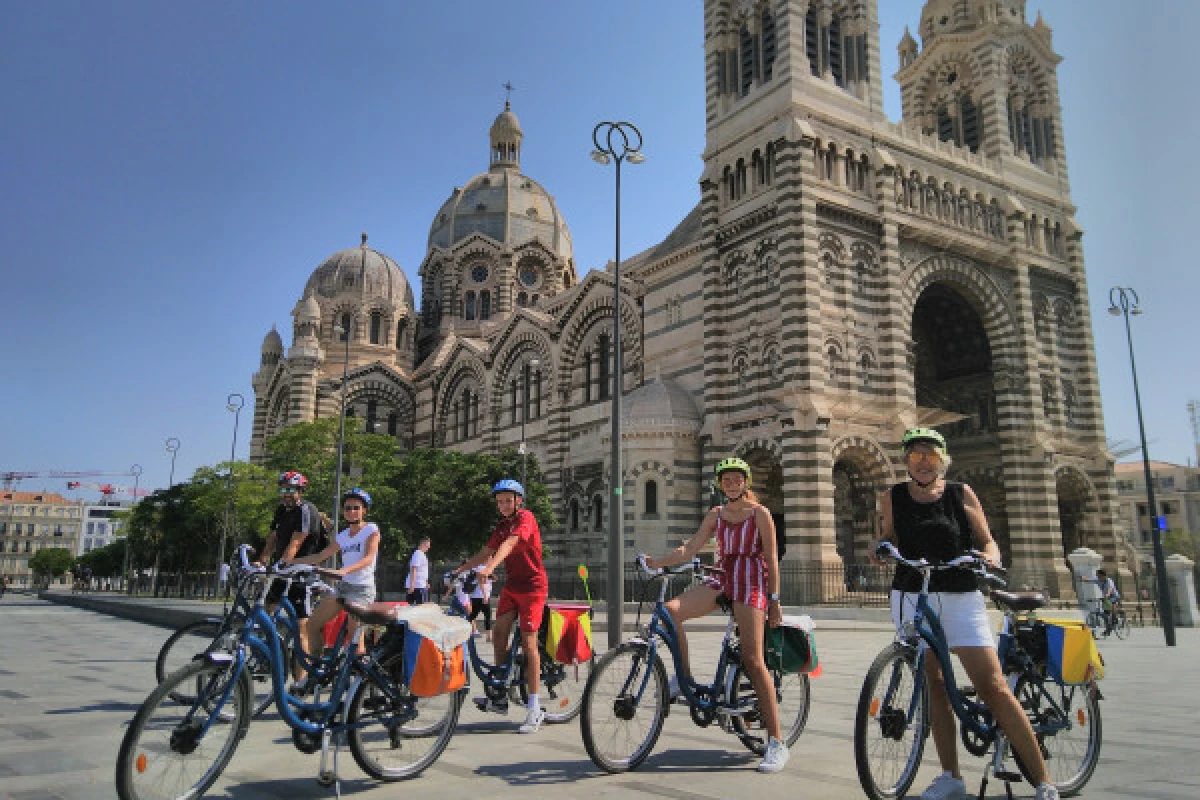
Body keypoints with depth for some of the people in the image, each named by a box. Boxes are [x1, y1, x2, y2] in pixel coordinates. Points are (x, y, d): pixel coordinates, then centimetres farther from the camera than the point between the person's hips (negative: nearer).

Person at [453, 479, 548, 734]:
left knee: (528, 642, -9)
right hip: (511, 584, 8)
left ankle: (534, 710, -4)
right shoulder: (502, 525, 13)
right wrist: (459, 570, 1)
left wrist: (488, 568, -42)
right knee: (499, 634, 0)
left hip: (532, 585, -7)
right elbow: (485, 552, 11)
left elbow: (509, 544, -29)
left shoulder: (525, 518, -12)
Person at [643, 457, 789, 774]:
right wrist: (658, 562, -9)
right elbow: (691, 548, 5)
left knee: (753, 661, -13)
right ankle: (684, 675, 0)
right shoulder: (715, 515, 13)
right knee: (671, 610, -21)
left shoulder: (760, 513, 1)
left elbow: (772, 559, -1)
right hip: (722, 579, 5)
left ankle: (776, 743, -6)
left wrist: (775, 601, -6)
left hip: (751, 583, -5)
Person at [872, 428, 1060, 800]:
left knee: (994, 689, -8)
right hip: (911, 598, 2)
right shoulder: (893, 497, 5)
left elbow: (987, 541, 6)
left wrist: (990, 558, -15)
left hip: (961, 598, -2)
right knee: (934, 685, 6)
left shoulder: (961, 493, 2)